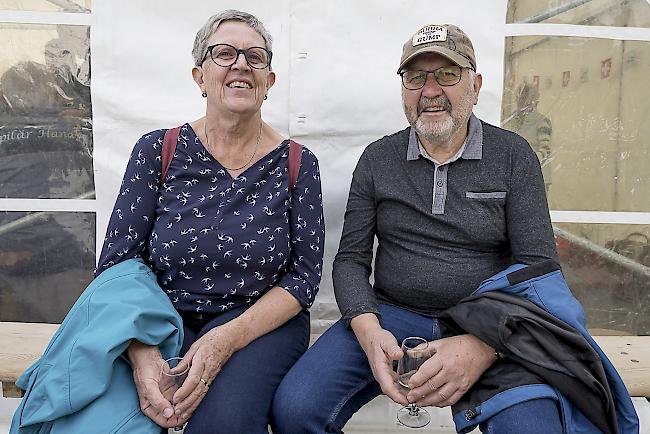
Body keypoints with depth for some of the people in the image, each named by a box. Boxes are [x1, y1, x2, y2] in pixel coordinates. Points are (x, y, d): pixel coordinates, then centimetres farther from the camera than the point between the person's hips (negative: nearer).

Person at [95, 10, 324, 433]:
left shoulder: (297, 164, -2)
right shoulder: (157, 150, -1)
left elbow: (304, 275, -4)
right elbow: (116, 263, -3)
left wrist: (227, 339, -19)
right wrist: (143, 354, -20)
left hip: (263, 322, -1)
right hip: (164, 319, 2)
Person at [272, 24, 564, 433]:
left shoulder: (513, 155, 2)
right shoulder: (377, 159, 6)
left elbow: (538, 265, -4)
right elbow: (350, 260, 5)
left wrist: (483, 345, -22)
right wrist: (369, 330, -17)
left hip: (488, 329, 0)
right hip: (390, 316, 1)